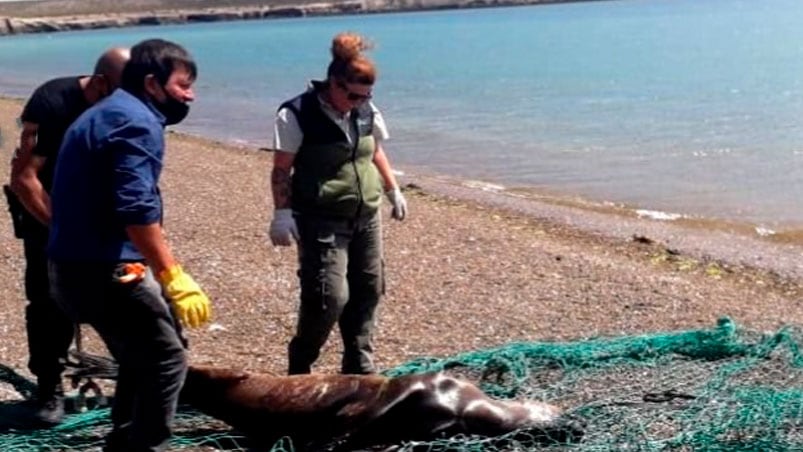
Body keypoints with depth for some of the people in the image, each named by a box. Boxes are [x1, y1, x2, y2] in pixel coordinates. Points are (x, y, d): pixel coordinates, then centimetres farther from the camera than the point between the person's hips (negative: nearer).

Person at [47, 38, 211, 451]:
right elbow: (136, 211, -26)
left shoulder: (103, 114, 20)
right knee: (166, 359, -4)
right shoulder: (137, 122, -14)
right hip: (103, 271, -10)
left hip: (76, 266, 10)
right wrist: (174, 278, -27)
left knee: (141, 359, 21)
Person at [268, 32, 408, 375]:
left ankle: (359, 366, 23)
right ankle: (299, 367, 10)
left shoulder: (366, 111, 5)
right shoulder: (298, 114, -13)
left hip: (366, 217, 7)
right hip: (321, 221, -7)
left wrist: (393, 191, 23)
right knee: (330, 296, -11)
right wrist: (282, 213, -17)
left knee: (368, 290, 9)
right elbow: (282, 169, -10)